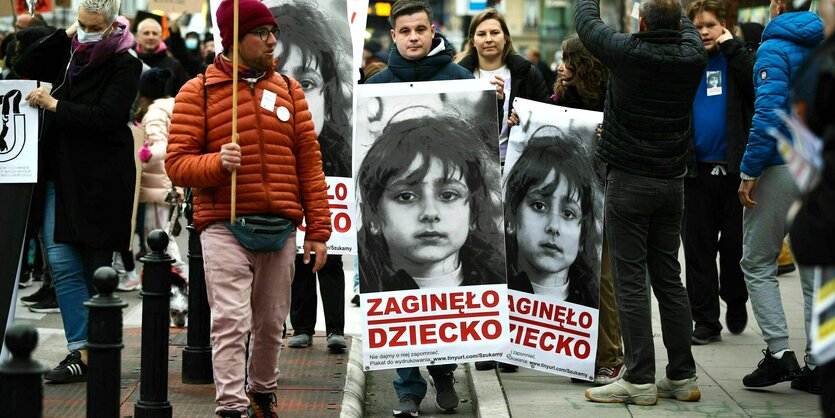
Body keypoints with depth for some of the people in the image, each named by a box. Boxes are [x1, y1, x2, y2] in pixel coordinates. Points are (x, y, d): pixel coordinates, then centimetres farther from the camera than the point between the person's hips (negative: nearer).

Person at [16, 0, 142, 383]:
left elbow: (106, 118, -17)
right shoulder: (70, 55, 12)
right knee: (63, 265, -3)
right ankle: (81, 351, -4)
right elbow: (25, 67, 17)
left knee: (95, 266, 2)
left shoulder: (123, 66, -8)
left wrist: (55, 105, -15)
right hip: (59, 175, 6)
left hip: (99, 180, -6)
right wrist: (65, 35, 6)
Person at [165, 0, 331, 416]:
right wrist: (217, 162, -23)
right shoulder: (199, 92, 1)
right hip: (225, 228, -4)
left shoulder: (289, 89, 12)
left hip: (281, 227, 4)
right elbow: (177, 163, -3)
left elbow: (309, 163, 11)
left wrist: (317, 231, 7)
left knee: (271, 323, 12)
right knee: (231, 322, -11)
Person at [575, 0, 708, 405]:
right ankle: (682, 377, 12)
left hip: (628, 182, -5)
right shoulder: (691, 57, -2)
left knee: (631, 281, -3)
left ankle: (640, 381, -5)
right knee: (669, 278, 10)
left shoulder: (627, 53, -14)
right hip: (672, 181, 5)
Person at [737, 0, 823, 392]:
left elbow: (769, 112, -19)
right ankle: (818, 363, 9)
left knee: (757, 263, 5)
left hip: (783, 168, -6)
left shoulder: (774, 48, -10)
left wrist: (749, 171, -15)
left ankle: (779, 352, -3)